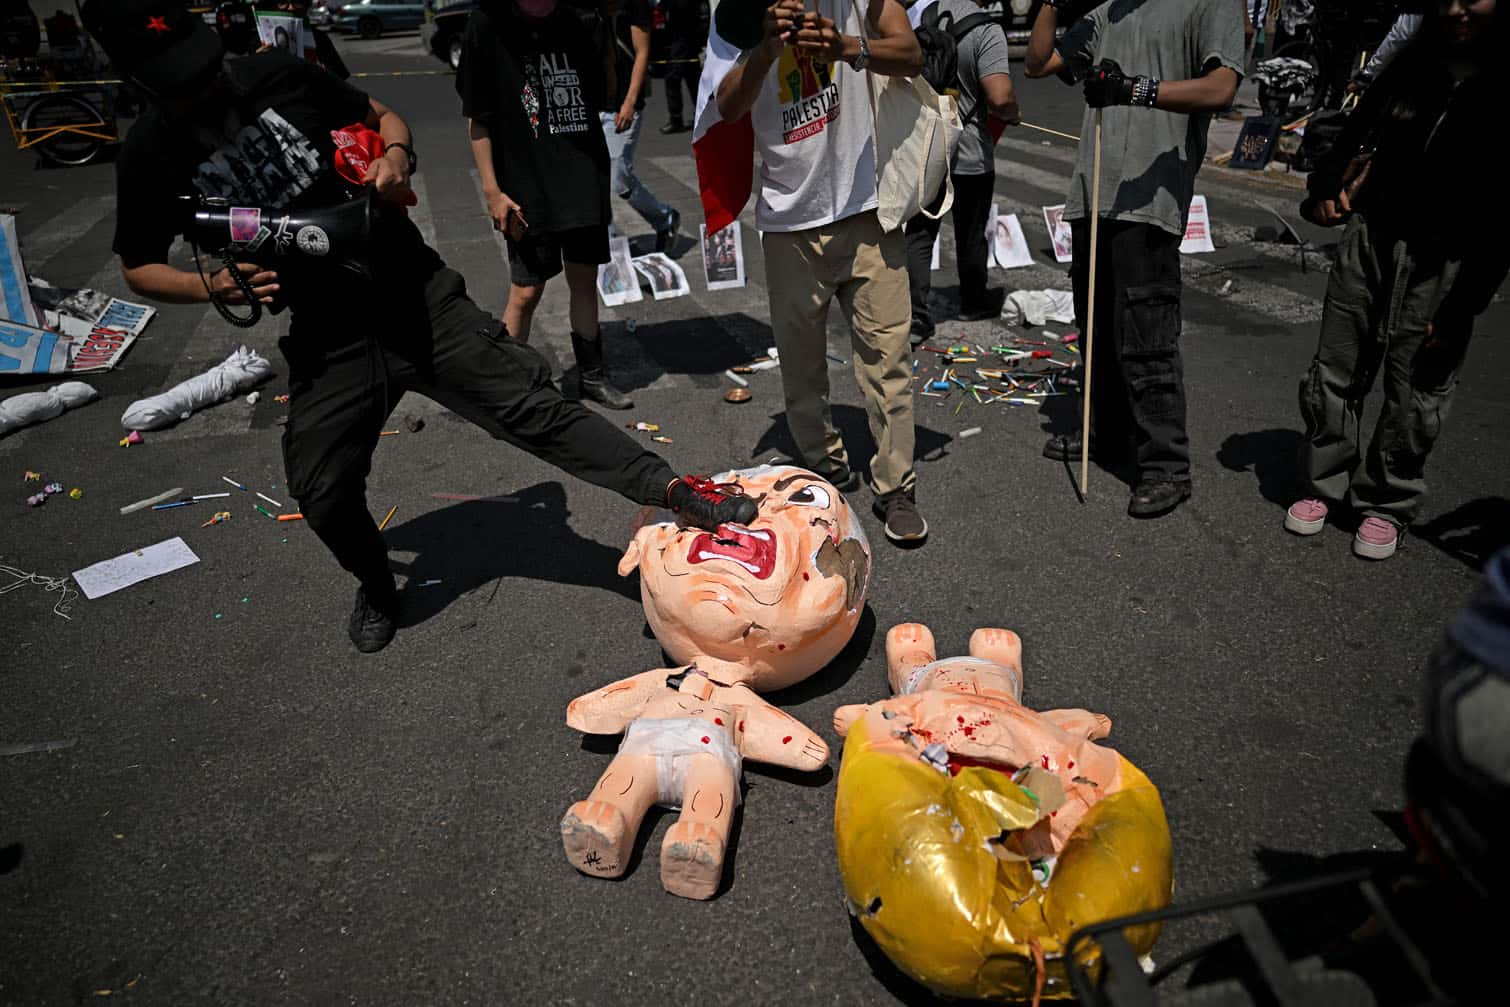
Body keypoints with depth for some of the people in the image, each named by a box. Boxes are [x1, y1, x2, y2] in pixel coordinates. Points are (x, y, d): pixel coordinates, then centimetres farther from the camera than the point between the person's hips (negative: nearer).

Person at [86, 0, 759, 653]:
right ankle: (376, 586, 35)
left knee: (531, 406, -10)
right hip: (326, 341, 1)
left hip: (417, 298, -1)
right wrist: (217, 286, -11)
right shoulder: (152, 155, -3)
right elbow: (138, 267, 8)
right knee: (322, 493, 5)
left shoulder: (276, 75, -4)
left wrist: (396, 155, -12)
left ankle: (674, 490, -11)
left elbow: (381, 116, 11)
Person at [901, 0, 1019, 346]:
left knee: (919, 233, 6)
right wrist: (1011, 115, -5)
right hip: (968, 152, -3)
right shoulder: (986, 29, -18)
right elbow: (1000, 98, -27)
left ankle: (916, 317, -2)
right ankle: (973, 303, 32)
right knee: (970, 235, 15)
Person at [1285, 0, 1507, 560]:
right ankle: (1324, 483, 22)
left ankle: (1388, 503, 18)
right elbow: (1356, 131, 21)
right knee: (1334, 371, 7)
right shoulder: (1412, 64, 7)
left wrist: (1464, 306, -16)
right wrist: (1326, 184, 1)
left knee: (1415, 393, 2)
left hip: (1445, 263, -4)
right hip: (1371, 235, 4)